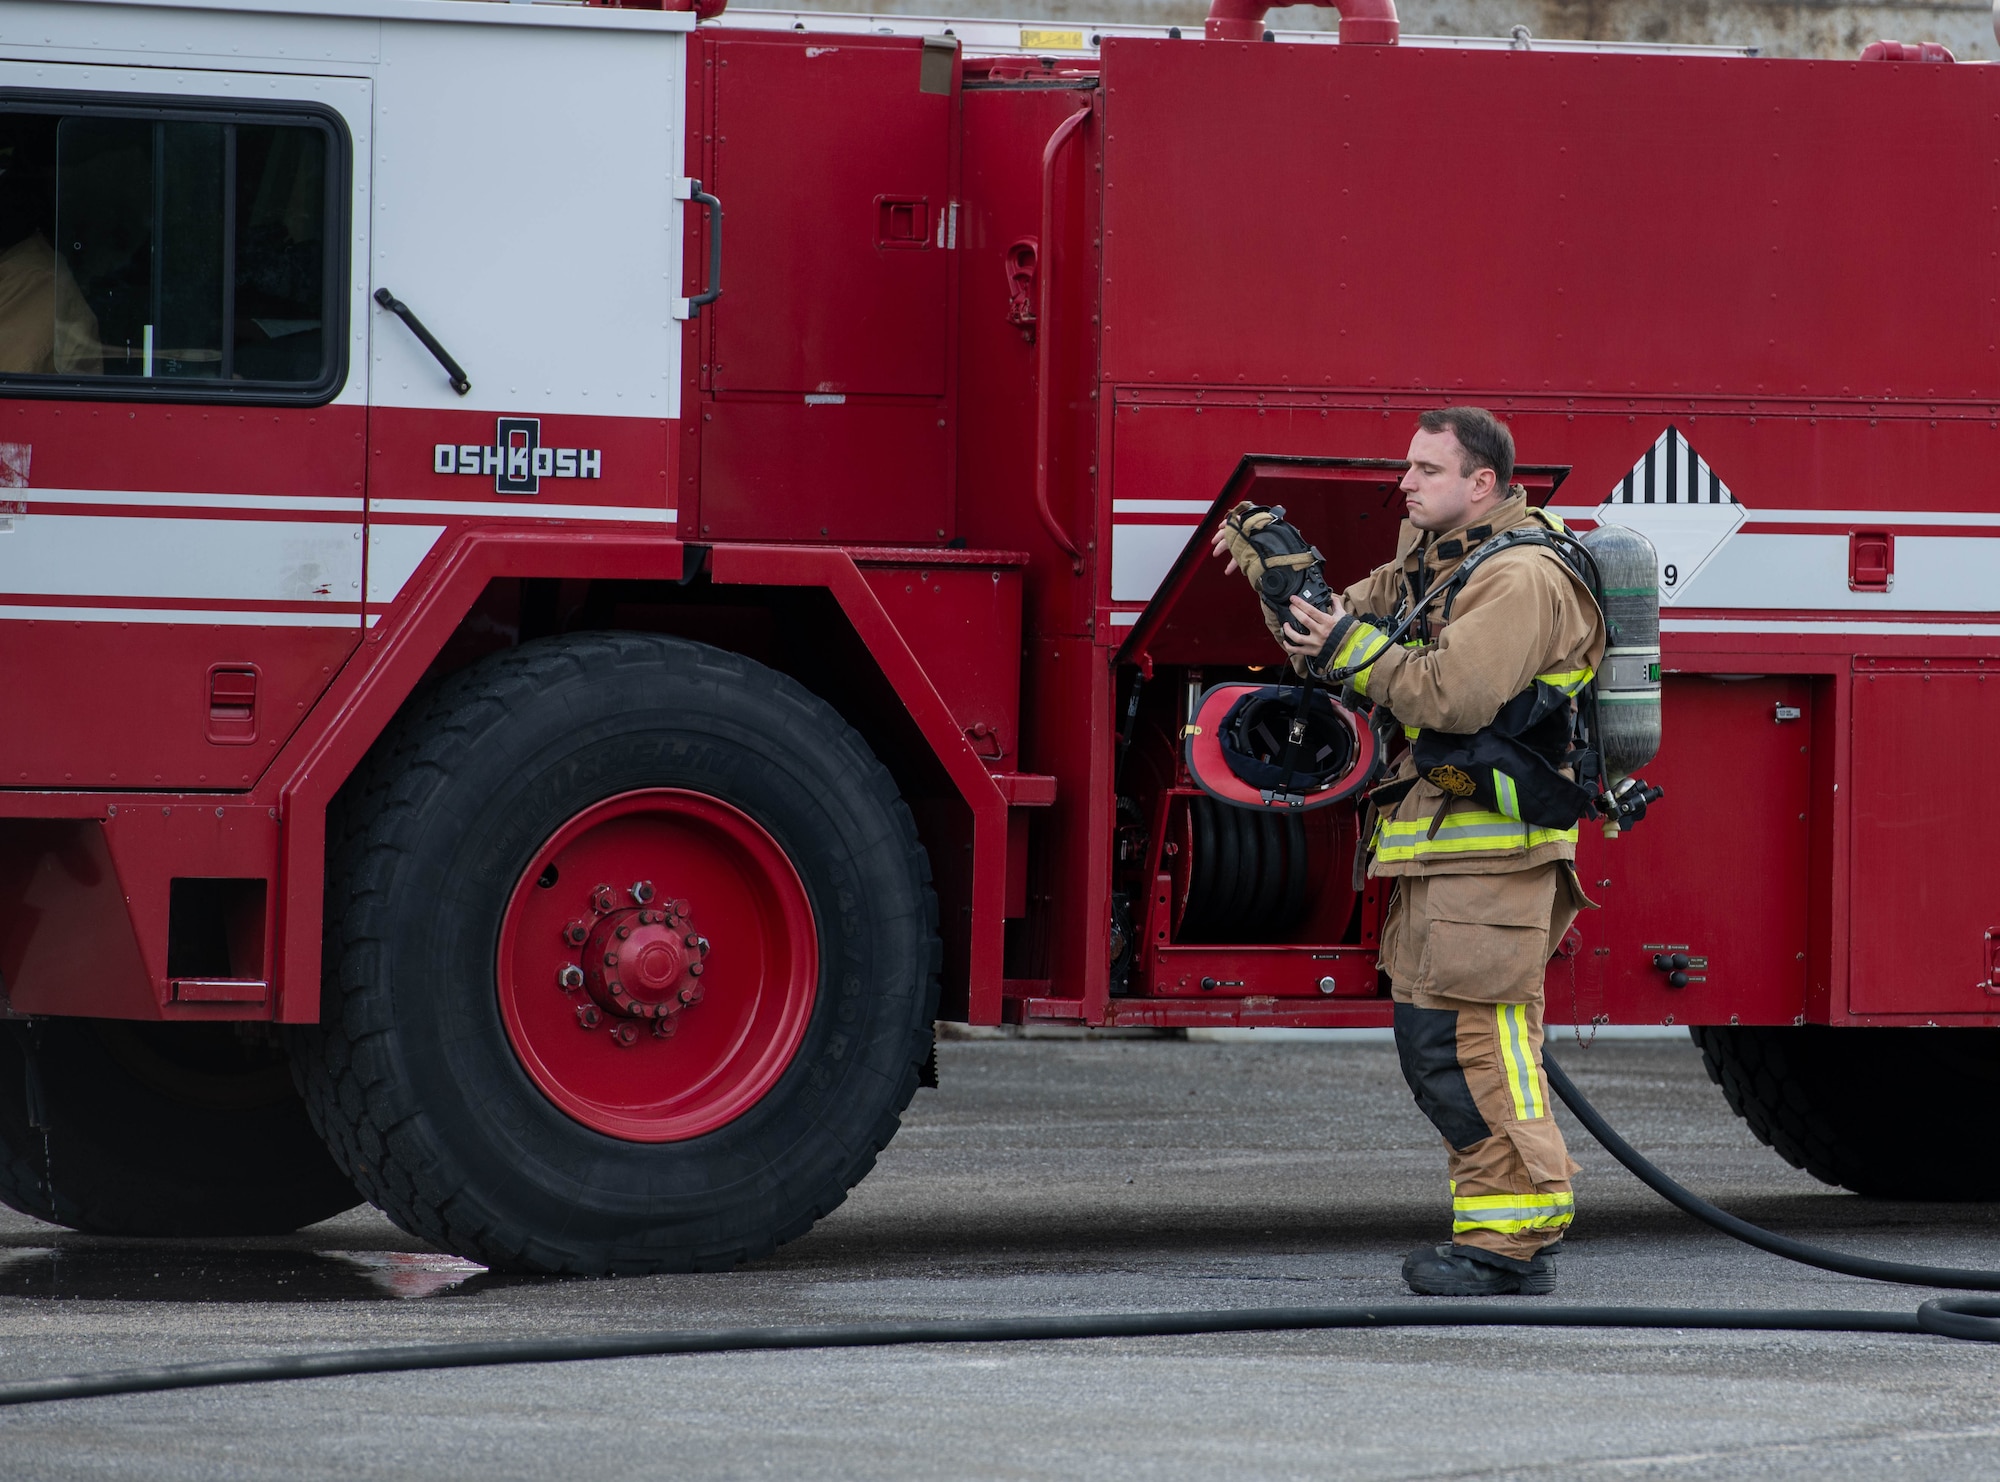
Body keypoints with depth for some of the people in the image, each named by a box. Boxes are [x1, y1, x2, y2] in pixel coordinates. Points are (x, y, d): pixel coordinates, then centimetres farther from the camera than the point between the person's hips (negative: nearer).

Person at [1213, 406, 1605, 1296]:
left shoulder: (1520, 577, -13)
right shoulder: (1434, 564, 19)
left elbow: (1454, 696, -24)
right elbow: (1330, 639, 23)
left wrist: (1352, 649, -17)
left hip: (1489, 850, -11)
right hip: (1436, 851, 11)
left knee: (1469, 1039, -12)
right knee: (1431, 1041, 11)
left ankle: (1516, 1244, -10)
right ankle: (1496, 1225, 15)